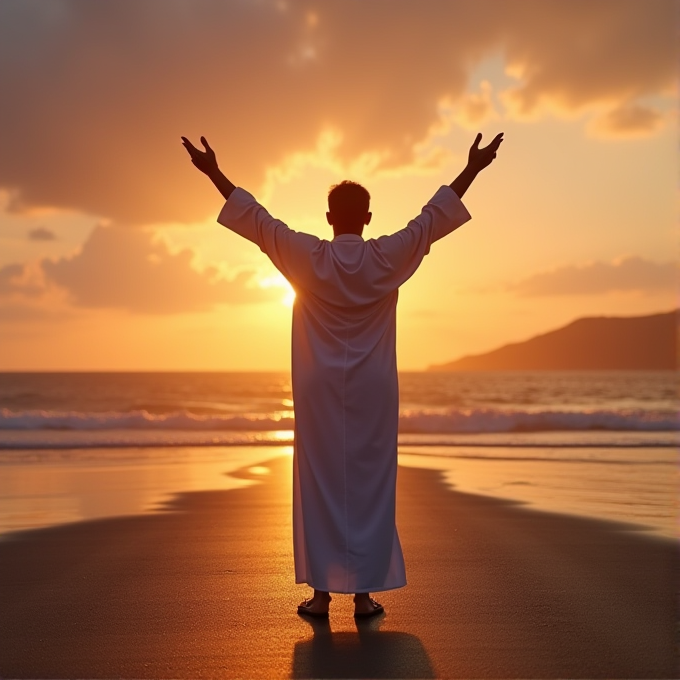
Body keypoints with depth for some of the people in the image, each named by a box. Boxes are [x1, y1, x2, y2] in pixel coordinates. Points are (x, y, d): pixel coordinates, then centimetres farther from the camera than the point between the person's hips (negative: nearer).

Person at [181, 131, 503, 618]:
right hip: (373, 391, 1)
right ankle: (364, 593, 8)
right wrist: (472, 169, 14)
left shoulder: (308, 258, -4)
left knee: (320, 485, 4)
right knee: (369, 486, 5)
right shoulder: (389, 258, -3)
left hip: (321, 391, 0)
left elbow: (256, 219, 1)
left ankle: (322, 591, 7)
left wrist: (214, 172, 9)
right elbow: (433, 218, 5)